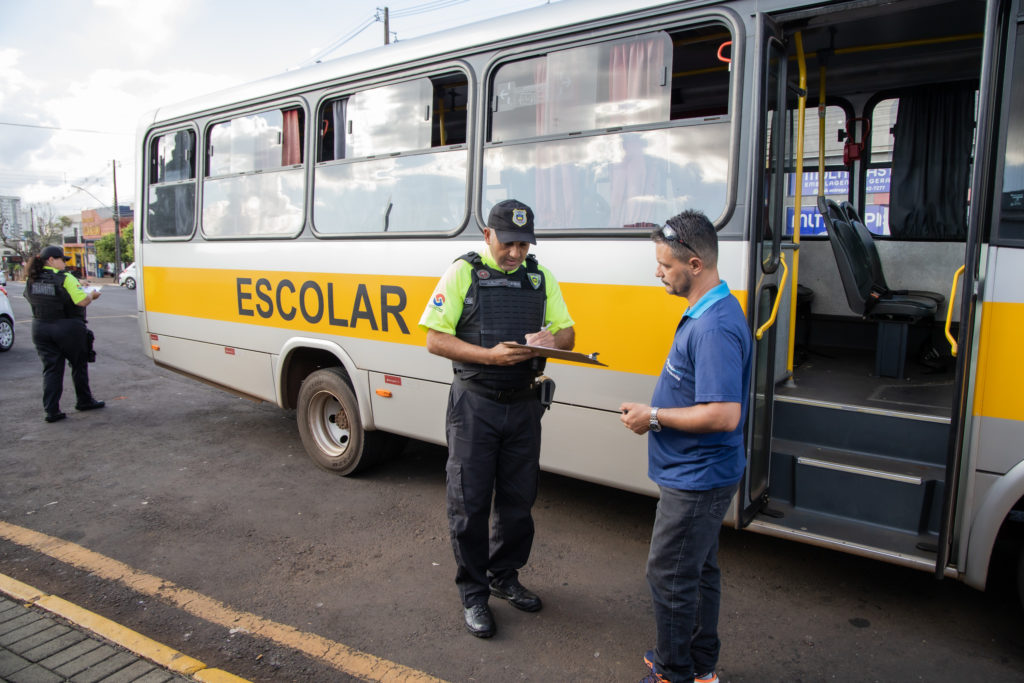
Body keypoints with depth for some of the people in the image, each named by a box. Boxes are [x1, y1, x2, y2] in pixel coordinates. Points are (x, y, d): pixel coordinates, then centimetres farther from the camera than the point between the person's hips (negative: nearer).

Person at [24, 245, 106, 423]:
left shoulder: (31, 281, 4)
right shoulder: (65, 279, -15)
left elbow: (32, 299, 12)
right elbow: (82, 301, -19)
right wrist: (92, 295, 2)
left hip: (40, 329, 5)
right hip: (69, 329, -5)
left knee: (51, 369, 8)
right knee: (79, 365, 13)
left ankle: (51, 409, 3)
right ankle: (84, 401, 25)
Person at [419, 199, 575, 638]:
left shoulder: (542, 278, 9)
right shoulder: (462, 273, -3)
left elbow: (568, 335, 8)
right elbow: (435, 339, -8)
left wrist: (552, 339, -17)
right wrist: (490, 355, -22)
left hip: (523, 404, 4)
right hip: (474, 404, -4)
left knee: (519, 500, 14)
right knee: (469, 502, 4)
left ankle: (504, 577, 35)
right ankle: (473, 593, 22)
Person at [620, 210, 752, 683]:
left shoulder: (714, 328, -27)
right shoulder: (710, 312, 7)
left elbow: (724, 414, -31)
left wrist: (655, 417, -21)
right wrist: (656, 412, 9)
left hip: (695, 479, -11)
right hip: (699, 474, 11)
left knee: (669, 575, 5)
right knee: (698, 569, 22)